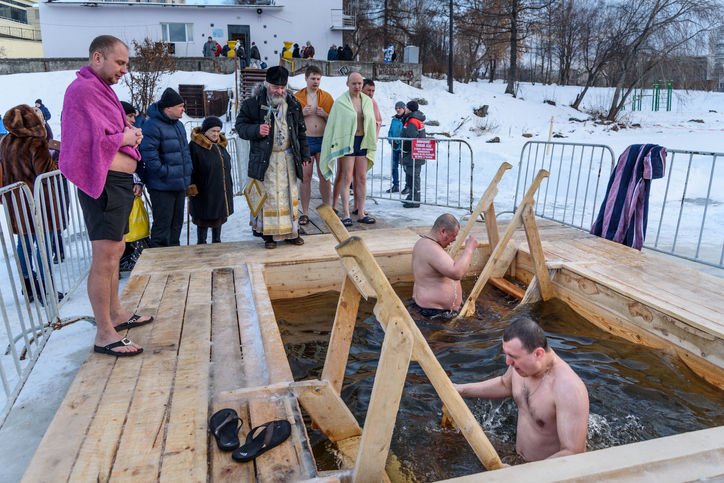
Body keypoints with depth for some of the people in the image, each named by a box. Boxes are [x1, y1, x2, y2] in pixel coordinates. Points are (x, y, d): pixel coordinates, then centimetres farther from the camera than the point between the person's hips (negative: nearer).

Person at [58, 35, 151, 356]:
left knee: (116, 250, 19)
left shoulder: (101, 88, 19)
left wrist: (128, 133, 3)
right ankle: (104, 335, 0)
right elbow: (92, 141, -22)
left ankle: (116, 314, 34)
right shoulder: (83, 89, -13)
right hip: (104, 184, -11)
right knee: (105, 259, -8)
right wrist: (127, 137, -8)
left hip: (119, 182, 11)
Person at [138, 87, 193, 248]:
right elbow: (149, 155, -22)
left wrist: (187, 173, 14)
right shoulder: (152, 126, -16)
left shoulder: (178, 125, 14)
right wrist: (165, 174, -21)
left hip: (179, 185, 9)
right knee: (162, 226, -3)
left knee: (177, 223, 16)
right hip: (162, 187, -9)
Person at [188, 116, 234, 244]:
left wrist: (229, 186, 22)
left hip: (221, 190, 7)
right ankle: (201, 244, 13)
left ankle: (217, 241, 29)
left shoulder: (220, 145, 12)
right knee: (204, 219, 0)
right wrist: (191, 187, -16)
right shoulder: (195, 145, -11)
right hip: (204, 192, -7)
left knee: (219, 217, 15)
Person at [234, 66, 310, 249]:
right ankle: (269, 234, 12)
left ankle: (292, 231, 20)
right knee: (268, 196, 1)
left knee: (290, 194, 8)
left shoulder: (293, 104, 8)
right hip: (265, 159, -3)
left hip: (288, 158, 3)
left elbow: (301, 131, 14)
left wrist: (304, 154, 13)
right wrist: (256, 130, -20)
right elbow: (240, 126, 0)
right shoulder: (252, 103, -3)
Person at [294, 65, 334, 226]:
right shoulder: (297, 97, 5)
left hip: (323, 140, 1)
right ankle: (305, 213, 6)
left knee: (325, 176, 4)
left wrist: (325, 115, -9)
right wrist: (302, 113, -11)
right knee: (305, 177, 0)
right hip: (305, 141, -1)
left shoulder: (327, 97, 9)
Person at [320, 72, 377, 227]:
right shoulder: (340, 102, -3)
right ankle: (346, 214, -3)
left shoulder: (367, 101, 10)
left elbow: (372, 123, 17)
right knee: (346, 178, -6)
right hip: (347, 142, -4)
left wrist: (372, 143, 15)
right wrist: (332, 145, -4)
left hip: (363, 142, 5)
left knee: (362, 178, 4)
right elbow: (332, 124, -1)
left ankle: (360, 213, 9)